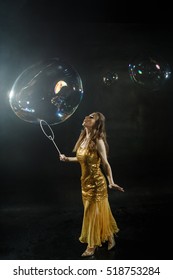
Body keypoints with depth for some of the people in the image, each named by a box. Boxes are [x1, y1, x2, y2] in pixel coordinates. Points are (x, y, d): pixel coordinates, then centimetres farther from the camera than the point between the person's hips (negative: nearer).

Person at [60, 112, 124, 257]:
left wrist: (111, 182, -23)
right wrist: (67, 159, 18)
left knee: (95, 212, 6)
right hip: (86, 181, 8)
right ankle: (109, 236, 40)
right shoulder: (83, 138, 4)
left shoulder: (98, 141, -19)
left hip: (96, 182, -8)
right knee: (90, 211, 19)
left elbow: (105, 163, -17)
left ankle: (92, 245, 25)